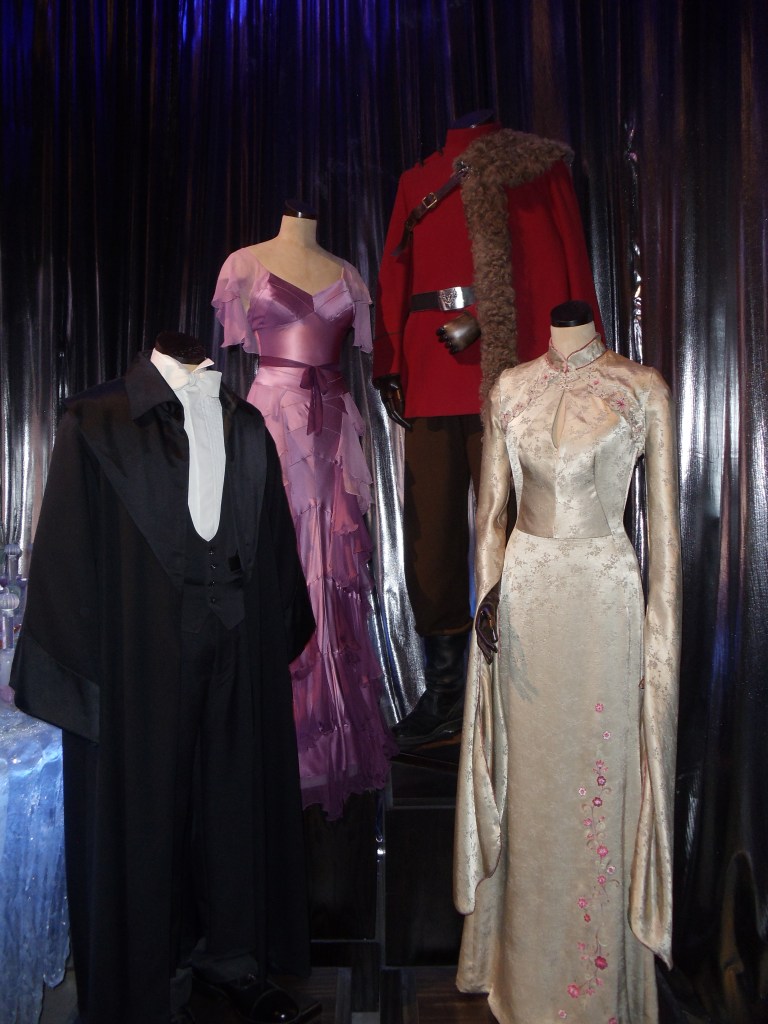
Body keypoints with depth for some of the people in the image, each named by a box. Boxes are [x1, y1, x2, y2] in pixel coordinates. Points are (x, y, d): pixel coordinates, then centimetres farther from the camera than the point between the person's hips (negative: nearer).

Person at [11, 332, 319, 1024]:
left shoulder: (245, 428, 7)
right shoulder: (97, 425, -7)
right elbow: (67, 557, -7)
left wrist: (281, 638, 12)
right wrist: (79, 667, -10)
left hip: (239, 661, 5)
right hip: (139, 662, -4)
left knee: (235, 802, 15)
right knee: (145, 809, 8)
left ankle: (233, 957, 36)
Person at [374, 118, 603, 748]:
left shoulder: (539, 165, 11)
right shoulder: (417, 181, 21)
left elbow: (567, 264, 4)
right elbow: (394, 276, 17)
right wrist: (389, 365, 7)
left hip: (511, 369, -4)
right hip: (429, 375, 4)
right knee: (431, 526, 2)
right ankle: (445, 687, 11)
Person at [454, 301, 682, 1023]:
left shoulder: (644, 389, -1)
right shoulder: (510, 388, 8)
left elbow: (663, 523, -1)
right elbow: (490, 507, 10)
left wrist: (660, 633, -4)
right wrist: (488, 593, -3)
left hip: (604, 597, -3)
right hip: (522, 594, 3)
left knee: (598, 782, 5)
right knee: (523, 780, 12)